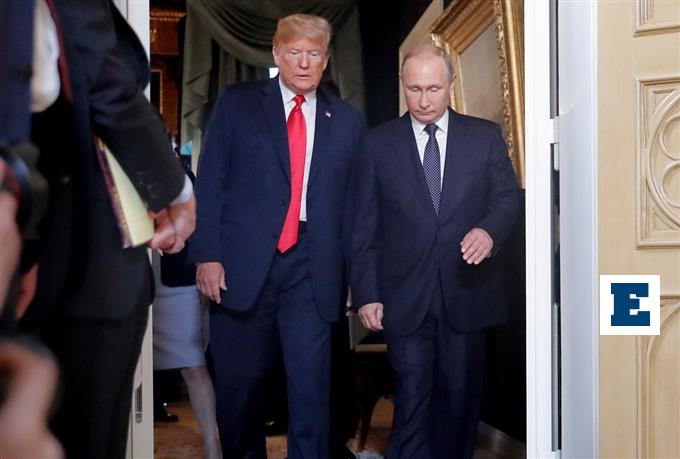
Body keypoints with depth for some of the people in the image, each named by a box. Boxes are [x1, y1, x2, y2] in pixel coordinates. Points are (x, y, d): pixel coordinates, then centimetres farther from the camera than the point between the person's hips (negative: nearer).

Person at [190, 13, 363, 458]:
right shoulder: (237, 103, 6)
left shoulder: (346, 120, 11)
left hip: (312, 270, 1)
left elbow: (354, 200, 11)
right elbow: (209, 182, 1)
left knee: (312, 387, -1)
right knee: (240, 381, 9)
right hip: (242, 265, -1)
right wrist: (207, 254, -7)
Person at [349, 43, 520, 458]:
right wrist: (366, 293, -3)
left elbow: (508, 196, 5)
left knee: (460, 394, 10)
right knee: (412, 399, -3)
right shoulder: (378, 144, 4)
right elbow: (363, 227, 3)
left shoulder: (485, 136, 6)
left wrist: (490, 230, -19)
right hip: (405, 298, -1)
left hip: (466, 293, 2)